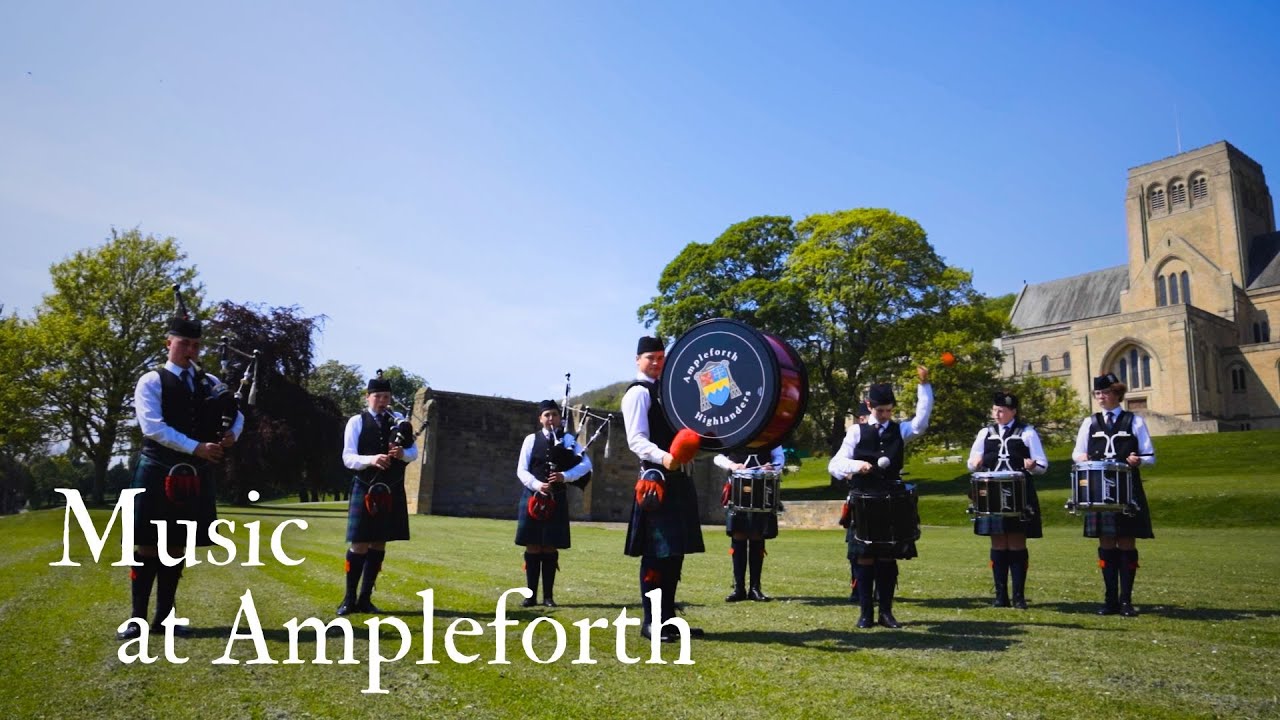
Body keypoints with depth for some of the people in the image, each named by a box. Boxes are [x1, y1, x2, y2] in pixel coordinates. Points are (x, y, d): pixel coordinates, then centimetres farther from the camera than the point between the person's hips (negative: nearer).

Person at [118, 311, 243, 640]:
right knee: (149, 545, 1)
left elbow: (237, 414, 14)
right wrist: (196, 447, -19)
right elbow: (153, 427, -14)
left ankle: (165, 615, 17)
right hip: (158, 473, -4)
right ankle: (138, 617, 10)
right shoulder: (151, 381, -2)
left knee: (177, 547, 10)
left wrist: (231, 434, -9)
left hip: (195, 476, 4)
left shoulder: (210, 383, 12)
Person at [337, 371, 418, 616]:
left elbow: (414, 452, 4)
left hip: (391, 492, 3)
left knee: (379, 544, 8)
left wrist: (402, 454, -20)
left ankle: (365, 599, 17)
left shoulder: (398, 421, 9)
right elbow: (348, 457, -9)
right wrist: (371, 459, -28)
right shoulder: (356, 422, -1)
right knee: (359, 545, -3)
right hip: (366, 490, -3)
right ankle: (349, 599, 10)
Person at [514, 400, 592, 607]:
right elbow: (521, 470, 0)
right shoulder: (531, 439, 5)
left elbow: (586, 464, -3)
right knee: (533, 548, 2)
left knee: (550, 549, 3)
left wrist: (565, 476, -17)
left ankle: (548, 596, 10)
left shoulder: (568, 439, 6)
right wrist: (537, 485, -17)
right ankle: (531, 595, 10)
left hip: (556, 500, 0)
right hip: (533, 498, 0)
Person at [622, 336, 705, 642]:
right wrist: (662, 457, -35)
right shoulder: (637, 393, -7)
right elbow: (636, 440, -18)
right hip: (657, 479, -9)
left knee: (675, 551, 11)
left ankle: (668, 618, 19)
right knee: (656, 553, -6)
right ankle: (651, 622, 2)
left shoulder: (666, 390, 19)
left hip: (678, 479, 9)